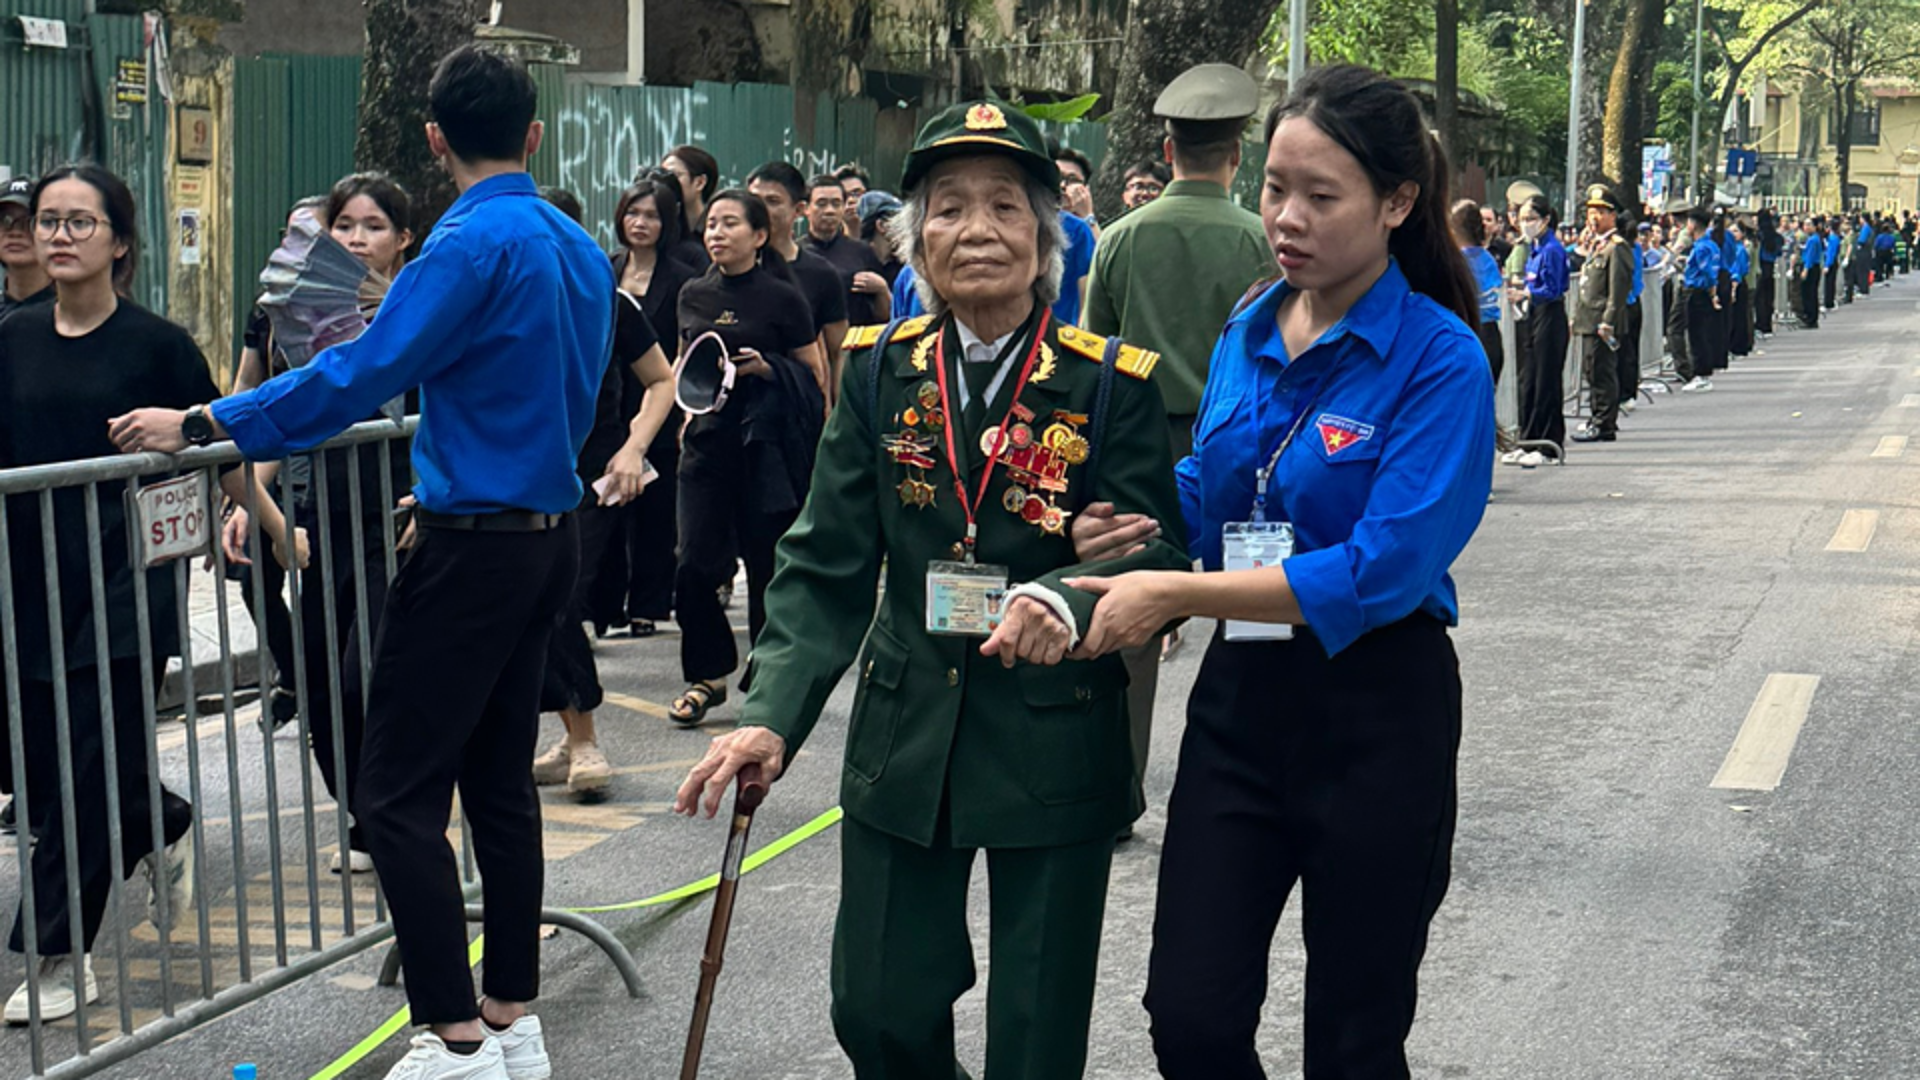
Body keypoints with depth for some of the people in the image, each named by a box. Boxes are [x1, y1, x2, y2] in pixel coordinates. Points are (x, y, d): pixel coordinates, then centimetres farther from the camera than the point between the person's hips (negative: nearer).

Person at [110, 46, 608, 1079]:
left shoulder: (472, 244, -16)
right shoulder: (578, 248, 11)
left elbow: (362, 373, -22)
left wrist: (203, 426, -17)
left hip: (471, 551, -9)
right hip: (547, 536, 9)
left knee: (396, 793, -4)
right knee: (500, 780, 15)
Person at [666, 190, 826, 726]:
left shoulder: (782, 297, -2)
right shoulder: (694, 295, 12)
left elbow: (815, 374, 1)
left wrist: (766, 367, -14)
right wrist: (687, 412, 11)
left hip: (765, 443, -4)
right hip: (706, 439, 4)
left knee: (766, 561, 2)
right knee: (694, 565, -4)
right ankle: (707, 674, 11)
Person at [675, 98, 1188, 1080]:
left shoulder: (1111, 383, -7)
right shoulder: (882, 373, 2)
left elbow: (1158, 555, -7)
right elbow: (827, 566, 0)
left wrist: (1071, 601, -29)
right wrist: (772, 715, -12)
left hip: (1055, 750, -3)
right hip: (903, 743, 3)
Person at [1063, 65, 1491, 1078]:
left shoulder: (1440, 359, -15)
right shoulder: (1247, 333, 6)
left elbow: (1382, 569, -23)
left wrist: (1173, 593, -24)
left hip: (1376, 717, -5)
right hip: (1241, 699, 5)